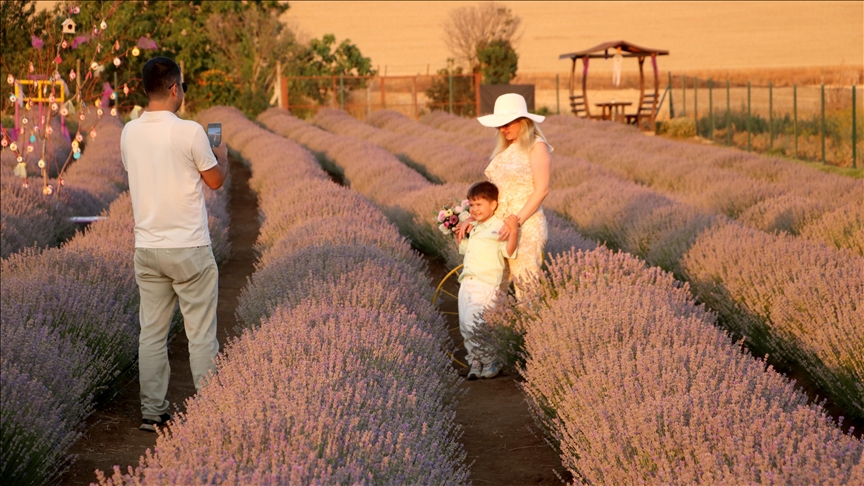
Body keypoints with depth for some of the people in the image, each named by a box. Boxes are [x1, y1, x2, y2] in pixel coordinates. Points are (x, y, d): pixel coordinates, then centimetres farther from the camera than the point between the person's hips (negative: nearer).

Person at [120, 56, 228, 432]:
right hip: (189, 248, -5)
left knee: (152, 333, 9)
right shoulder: (189, 133, -14)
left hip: (147, 247, 5)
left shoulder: (129, 133, 2)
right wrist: (221, 157, 19)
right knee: (201, 333, 3)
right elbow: (216, 181, -3)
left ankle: (152, 413, 12)